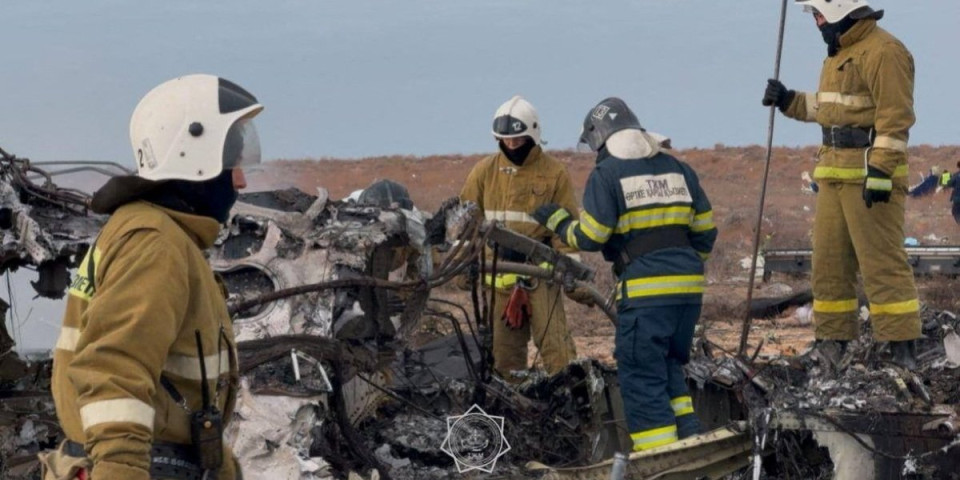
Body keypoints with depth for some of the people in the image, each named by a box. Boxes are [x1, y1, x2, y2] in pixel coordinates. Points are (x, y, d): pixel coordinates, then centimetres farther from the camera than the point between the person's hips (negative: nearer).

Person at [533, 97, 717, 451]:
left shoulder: (607, 174, -4)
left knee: (641, 375, -1)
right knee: (669, 368, 20)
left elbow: (589, 238, -7)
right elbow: (705, 229, 14)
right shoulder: (677, 168, 14)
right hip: (689, 288, 6)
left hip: (645, 290, -6)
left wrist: (557, 221, 10)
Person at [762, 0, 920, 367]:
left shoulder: (882, 51, -13)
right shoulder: (839, 52, 19)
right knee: (829, 260, 11)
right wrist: (789, 101, 17)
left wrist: (880, 172, -24)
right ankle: (832, 341, 18)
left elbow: (895, 117, -19)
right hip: (835, 173, 10)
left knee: (881, 261, -10)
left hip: (870, 176, -10)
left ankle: (902, 347, -8)